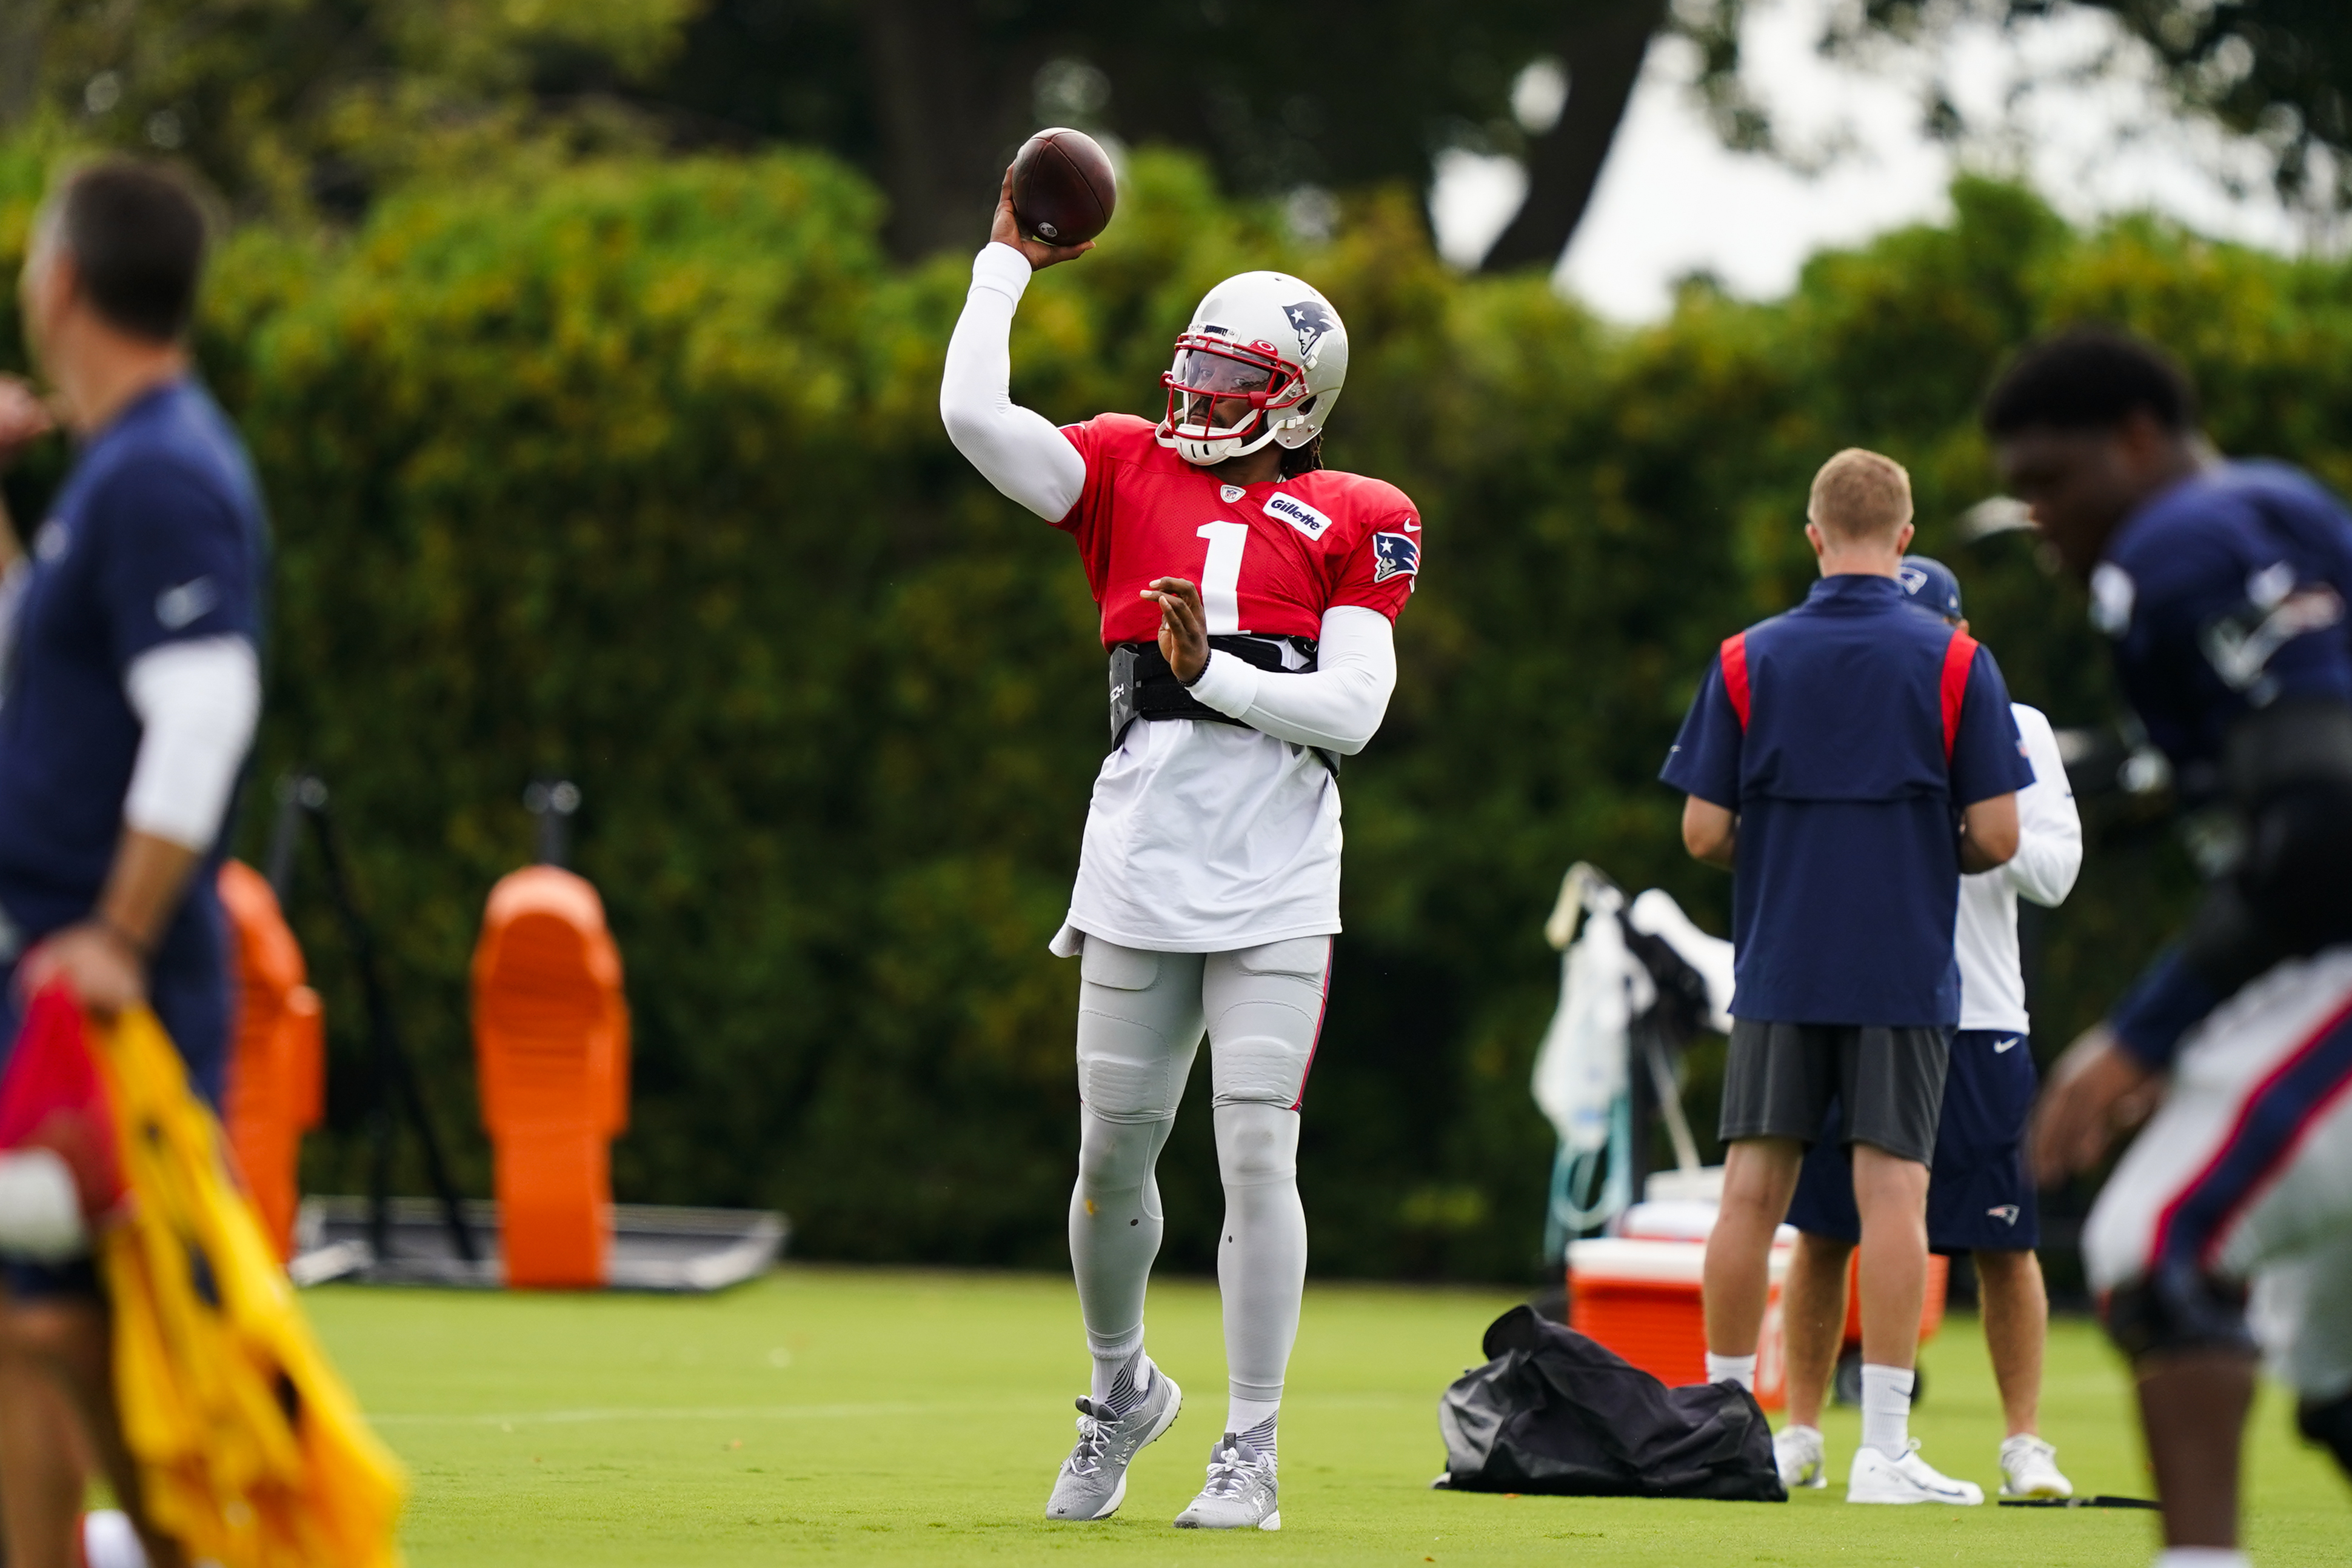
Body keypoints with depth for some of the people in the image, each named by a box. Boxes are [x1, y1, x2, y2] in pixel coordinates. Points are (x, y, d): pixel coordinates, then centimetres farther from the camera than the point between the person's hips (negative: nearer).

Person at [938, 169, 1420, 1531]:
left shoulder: (1354, 522, 5)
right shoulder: (1132, 474, 13)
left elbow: (1353, 707, -4)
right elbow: (975, 416, 1)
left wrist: (1213, 673, -13)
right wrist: (1009, 262, 9)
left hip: (1277, 884, -2)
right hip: (1141, 862, 3)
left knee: (1258, 1156, -5)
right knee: (1115, 1153, 9)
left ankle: (1250, 1453, 2)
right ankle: (1121, 1386, 33)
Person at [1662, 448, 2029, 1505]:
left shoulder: (1746, 661, 1)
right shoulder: (1956, 664, -4)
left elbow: (1704, 833, 0)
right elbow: (1996, 835, -6)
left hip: (1777, 971, 2)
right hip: (1905, 973, -2)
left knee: (1752, 1191, 7)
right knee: (1892, 1190, -3)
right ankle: (1884, 1449, -6)